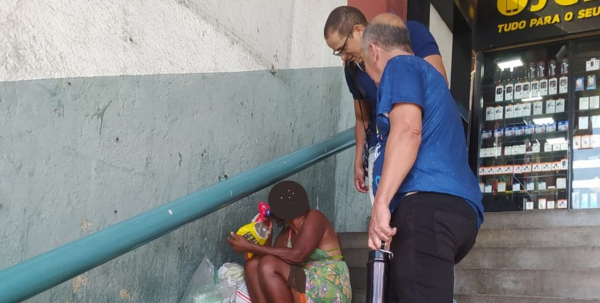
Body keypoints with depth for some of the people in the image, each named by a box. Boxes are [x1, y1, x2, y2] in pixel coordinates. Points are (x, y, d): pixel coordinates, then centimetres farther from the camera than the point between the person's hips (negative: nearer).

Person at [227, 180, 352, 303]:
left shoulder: (314, 218, -6)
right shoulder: (286, 235, 15)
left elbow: (296, 256, -22)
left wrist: (249, 247, -19)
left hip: (330, 291, -7)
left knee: (268, 265, -24)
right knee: (253, 264, -6)